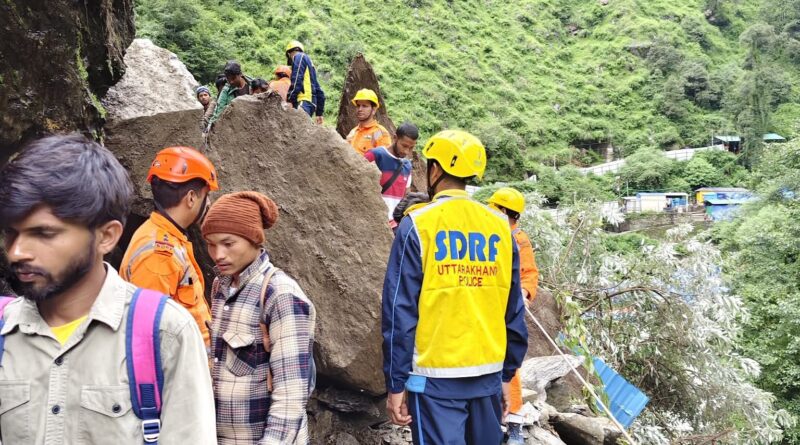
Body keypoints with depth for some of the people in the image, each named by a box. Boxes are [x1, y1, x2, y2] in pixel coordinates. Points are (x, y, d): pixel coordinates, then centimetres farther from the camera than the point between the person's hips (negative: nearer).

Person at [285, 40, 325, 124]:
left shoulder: (299, 57, 8)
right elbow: (319, 92, 30)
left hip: (304, 102, -9)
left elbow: (296, 80, -10)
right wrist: (319, 113, 30)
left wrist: (289, 100, -16)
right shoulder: (310, 63, 34)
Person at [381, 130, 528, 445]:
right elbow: (514, 310, 7)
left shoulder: (418, 224, -8)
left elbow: (401, 311, -10)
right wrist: (506, 374, 16)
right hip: (489, 374, 4)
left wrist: (396, 383, -4)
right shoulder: (500, 226, 3)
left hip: (436, 375, -4)